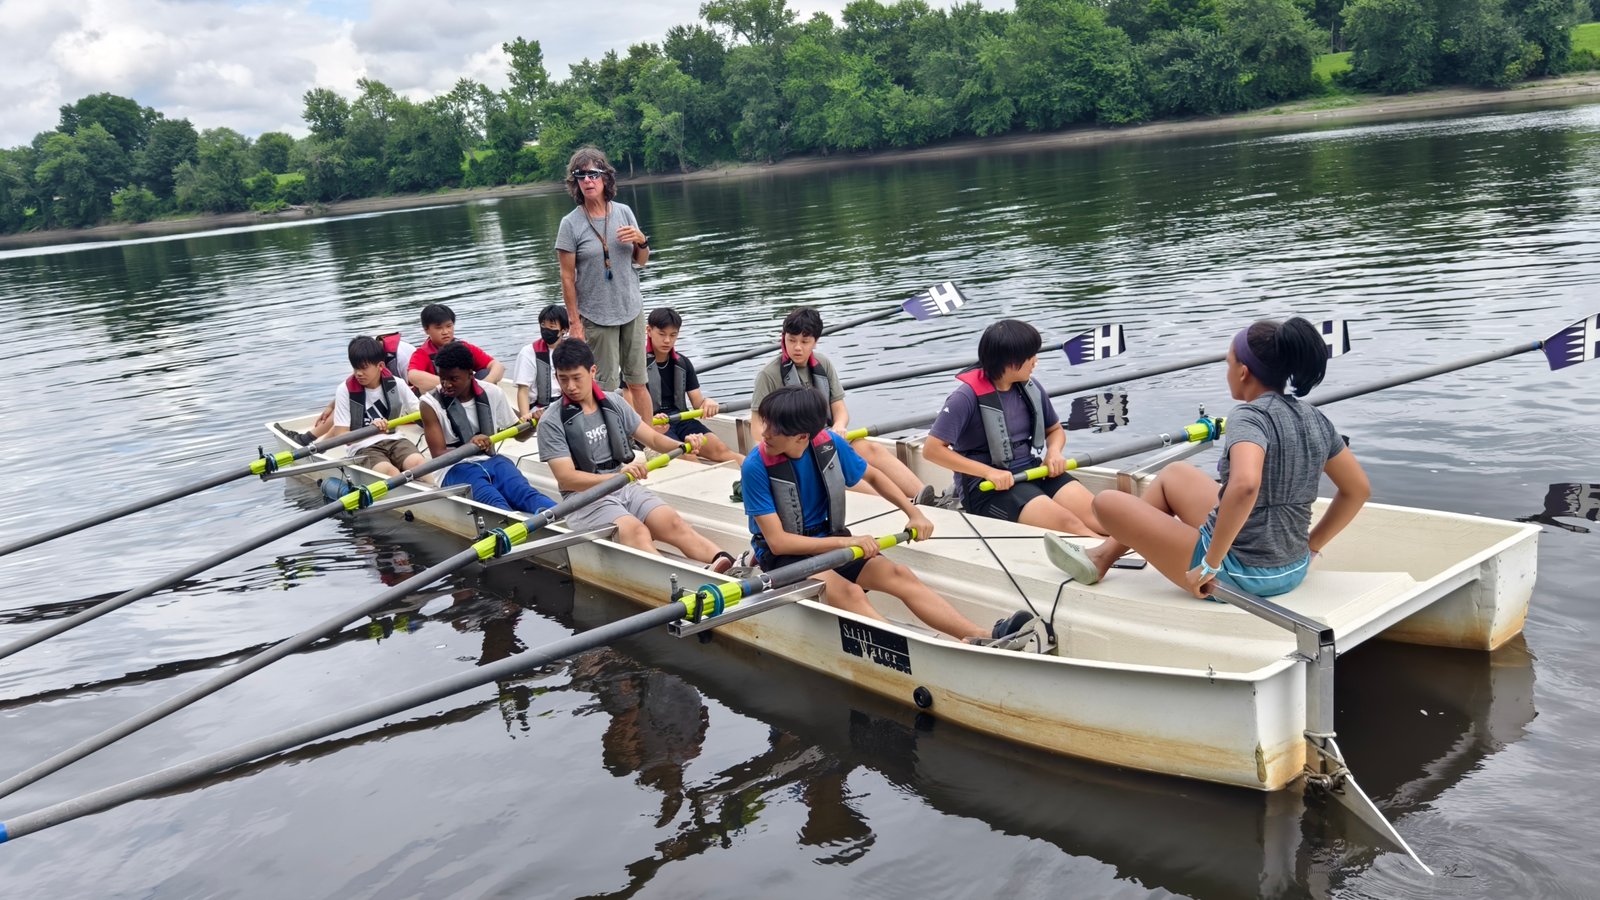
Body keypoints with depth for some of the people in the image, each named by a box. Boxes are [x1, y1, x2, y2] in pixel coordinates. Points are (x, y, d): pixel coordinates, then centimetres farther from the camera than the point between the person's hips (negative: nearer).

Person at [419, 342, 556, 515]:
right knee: (494, 501, -37)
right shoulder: (431, 403, -1)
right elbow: (439, 455, -6)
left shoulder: (493, 394, 7)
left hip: (491, 461, 3)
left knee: (525, 492, -31)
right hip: (455, 469, -3)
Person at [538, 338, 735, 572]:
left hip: (625, 489, 5)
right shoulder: (552, 423, -6)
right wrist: (617, 476, -30)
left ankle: (727, 564, -42)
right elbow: (566, 478, -15)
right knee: (636, 531, -32)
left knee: (672, 522, -21)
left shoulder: (614, 404, 11)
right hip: (585, 498, -5)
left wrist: (683, 446, -10)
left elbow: (652, 438, 12)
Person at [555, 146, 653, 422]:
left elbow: (641, 261, 11)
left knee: (637, 383, 10)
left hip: (632, 311, 3)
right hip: (596, 316, -3)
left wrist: (641, 241, -10)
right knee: (607, 388, 3)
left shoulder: (624, 212, 2)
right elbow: (567, 278, -6)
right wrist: (574, 322, -8)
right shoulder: (571, 224, -8)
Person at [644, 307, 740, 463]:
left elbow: (698, 403, 12)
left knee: (719, 449, -20)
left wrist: (707, 403, -15)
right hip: (653, 426, -4)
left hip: (681, 420, 5)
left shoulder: (683, 363, 15)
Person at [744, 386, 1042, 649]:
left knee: (900, 575, -18)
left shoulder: (828, 444, -6)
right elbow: (778, 541, -20)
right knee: (847, 592, -33)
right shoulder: (756, 467, -19)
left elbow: (873, 476, 14)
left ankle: (985, 638, -31)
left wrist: (914, 513, 3)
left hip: (830, 542, 5)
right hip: (784, 556, -5)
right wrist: (845, 542, -25)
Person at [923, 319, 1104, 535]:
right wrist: (989, 472, -20)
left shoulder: (1030, 388, 7)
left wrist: (1054, 452, -2)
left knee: (1102, 519, -17)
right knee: (1068, 524, -29)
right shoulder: (968, 397, -12)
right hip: (987, 486, -7)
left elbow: (1055, 429, 23)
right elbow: (932, 449, -15)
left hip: (1034, 471, 7)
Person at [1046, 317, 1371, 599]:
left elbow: (1244, 485, -39)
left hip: (1239, 575, -8)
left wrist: (1210, 564, -29)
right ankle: (1103, 556, 36)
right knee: (1173, 474, 26)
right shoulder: (1315, 420, 2)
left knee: (1108, 502, 3)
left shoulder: (1249, 416, -20)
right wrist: (1309, 547, 15)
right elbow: (1358, 490, 9)